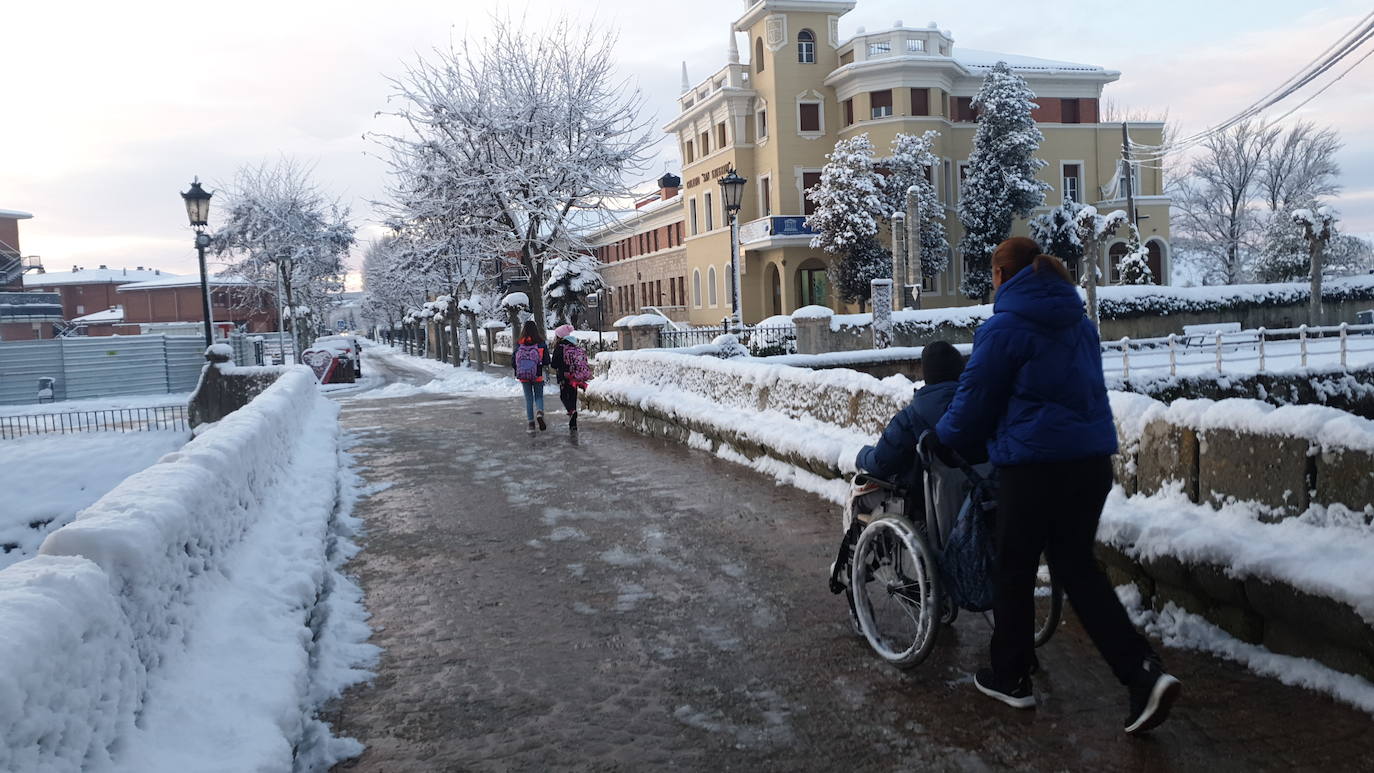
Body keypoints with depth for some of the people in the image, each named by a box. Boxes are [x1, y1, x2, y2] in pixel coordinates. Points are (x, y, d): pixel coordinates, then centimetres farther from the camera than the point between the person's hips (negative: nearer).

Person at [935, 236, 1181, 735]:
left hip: (1035, 465, -7)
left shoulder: (1004, 328, -8)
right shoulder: (1078, 322, 14)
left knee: (1015, 572, 9)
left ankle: (1010, 679, 23)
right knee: (1076, 567, 15)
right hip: (1093, 459, 7)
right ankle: (1144, 673, 4)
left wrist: (944, 436, 14)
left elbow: (975, 400, -5)